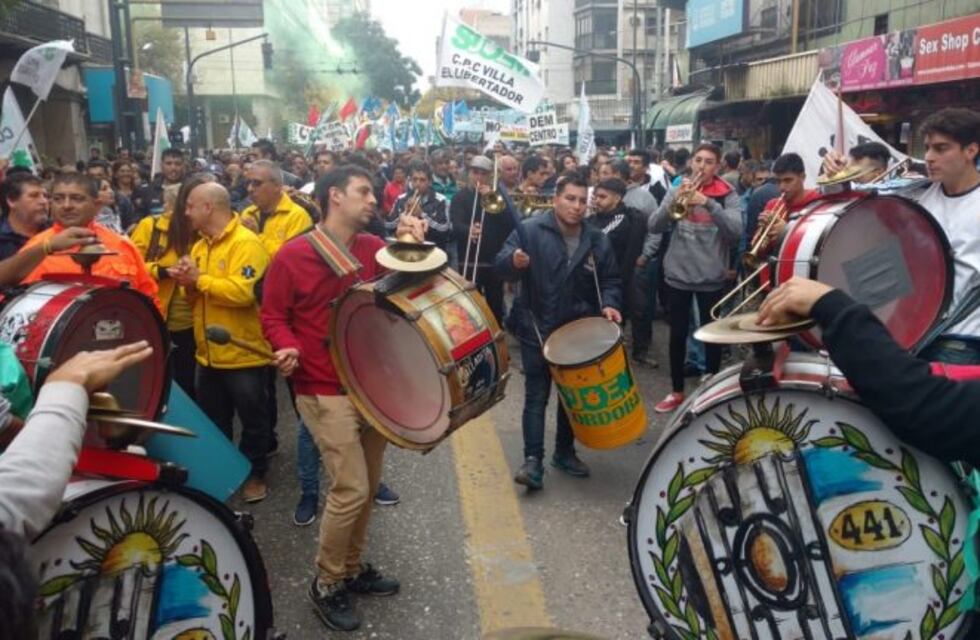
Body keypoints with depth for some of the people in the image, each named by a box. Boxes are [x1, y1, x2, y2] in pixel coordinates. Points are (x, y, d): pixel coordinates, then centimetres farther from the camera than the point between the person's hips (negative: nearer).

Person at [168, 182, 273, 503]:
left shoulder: (246, 243, -16)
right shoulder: (200, 246, 11)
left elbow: (242, 292, -29)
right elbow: (198, 296, 15)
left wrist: (200, 278, -19)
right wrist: (188, 282, -7)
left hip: (244, 355, -8)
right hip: (209, 354, 8)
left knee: (253, 420, 10)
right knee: (213, 422, 20)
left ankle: (255, 474, 25)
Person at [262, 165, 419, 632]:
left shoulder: (374, 248, 6)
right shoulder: (294, 255, -10)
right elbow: (273, 316, -4)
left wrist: (411, 243, -10)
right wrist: (289, 348, -23)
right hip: (326, 392, -6)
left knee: (369, 486, 14)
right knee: (351, 489, -8)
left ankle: (352, 568, 34)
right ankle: (326, 585, 14)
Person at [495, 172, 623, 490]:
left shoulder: (597, 239, 0)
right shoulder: (530, 230, -10)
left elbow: (610, 281, 6)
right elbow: (500, 265, -15)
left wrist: (609, 304, -14)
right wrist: (513, 260, -38)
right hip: (537, 330, -4)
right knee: (536, 397, -2)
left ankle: (565, 452, 31)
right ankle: (533, 460, 1)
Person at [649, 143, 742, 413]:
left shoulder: (727, 195, -3)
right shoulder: (677, 190, 1)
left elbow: (735, 230, -18)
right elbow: (654, 226, -7)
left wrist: (708, 203, -29)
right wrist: (675, 200, -23)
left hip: (712, 277, -1)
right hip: (677, 275, 2)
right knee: (677, 335, 10)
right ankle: (677, 391, 24)